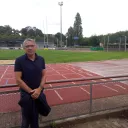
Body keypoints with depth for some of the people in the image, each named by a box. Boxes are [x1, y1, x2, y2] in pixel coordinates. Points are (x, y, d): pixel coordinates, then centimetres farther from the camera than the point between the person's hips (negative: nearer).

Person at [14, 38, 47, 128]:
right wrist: (30, 91, -16)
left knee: (36, 116, 18)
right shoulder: (19, 60, -12)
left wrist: (39, 89, -14)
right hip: (26, 93, -3)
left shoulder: (41, 59, -2)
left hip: (39, 92, 3)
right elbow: (18, 79, -14)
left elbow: (44, 75, -1)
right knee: (26, 117, 10)